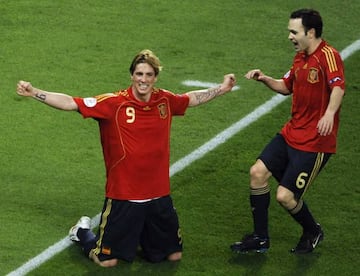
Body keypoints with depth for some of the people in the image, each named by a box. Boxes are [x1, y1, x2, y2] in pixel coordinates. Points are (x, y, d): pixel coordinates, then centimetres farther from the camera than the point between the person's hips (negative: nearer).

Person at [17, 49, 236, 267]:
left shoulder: (165, 101, -1)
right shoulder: (115, 103, -14)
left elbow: (192, 99, 21)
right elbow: (72, 103, -18)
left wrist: (222, 89, 24)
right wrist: (34, 92, -26)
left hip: (159, 195, 4)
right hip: (123, 197, -4)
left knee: (174, 255, 14)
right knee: (107, 260, 2)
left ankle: (140, 235, 40)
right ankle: (82, 232, 33)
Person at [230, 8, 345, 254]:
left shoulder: (328, 56, -20)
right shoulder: (300, 57, 9)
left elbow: (338, 87, -39)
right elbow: (287, 86, 26)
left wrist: (329, 113, -58)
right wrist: (265, 79, 7)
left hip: (315, 142, -9)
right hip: (291, 133, 9)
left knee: (285, 196, -8)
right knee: (258, 172, 2)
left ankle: (313, 233, 23)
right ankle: (260, 238, 17)